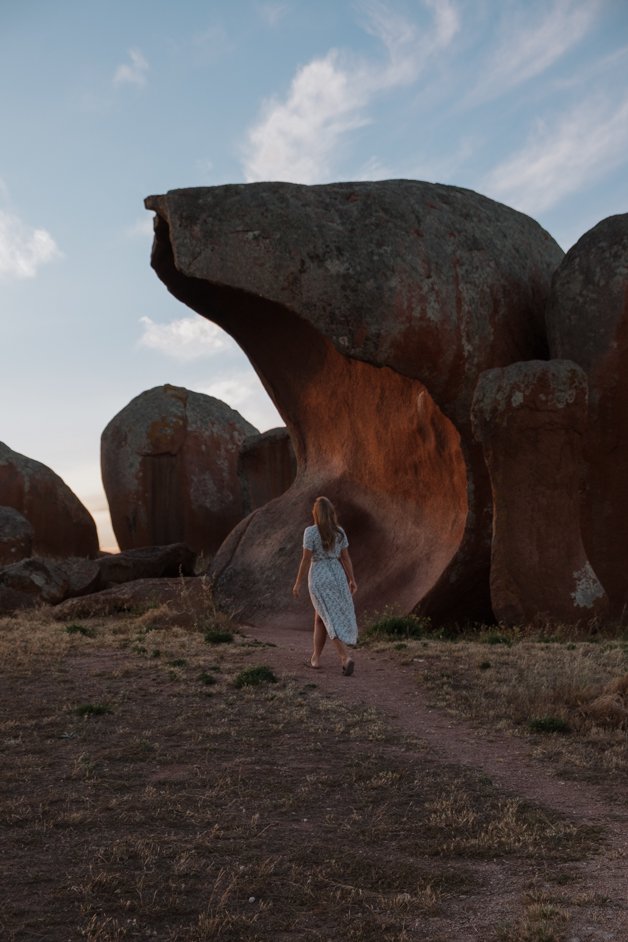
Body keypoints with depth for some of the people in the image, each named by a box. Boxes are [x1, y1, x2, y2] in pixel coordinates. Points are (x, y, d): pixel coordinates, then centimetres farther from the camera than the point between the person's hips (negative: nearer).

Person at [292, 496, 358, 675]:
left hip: (319, 578, -5)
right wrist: (352, 580, 10)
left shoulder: (310, 531, -12)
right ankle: (315, 657, 26)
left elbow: (306, 559, -12)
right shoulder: (339, 531, 2)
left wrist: (298, 583, -5)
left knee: (331, 621, -4)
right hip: (337, 576, 5)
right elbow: (346, 557, 4)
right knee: (320, 617, 21)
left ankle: (347, 657, -21)